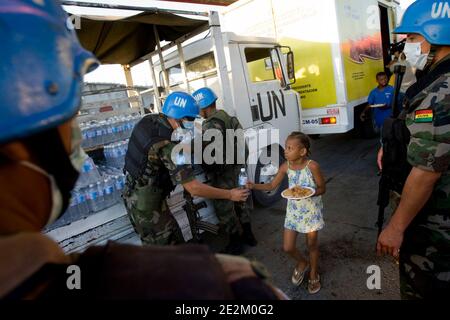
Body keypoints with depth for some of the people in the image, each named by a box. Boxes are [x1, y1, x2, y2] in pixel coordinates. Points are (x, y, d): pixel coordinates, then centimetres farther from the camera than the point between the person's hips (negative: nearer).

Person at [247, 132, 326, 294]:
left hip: (311, 210, -3)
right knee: (287, 247, 7)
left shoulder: (312, 166, -22)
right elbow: (272, 185, -2)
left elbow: (322, 188, -12)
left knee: (312, 244, 11)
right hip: (293, 210, 4)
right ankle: (302, 263, 41)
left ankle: (313, 273, 40)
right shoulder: (285, 166, -10)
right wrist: (254, 186, -17)